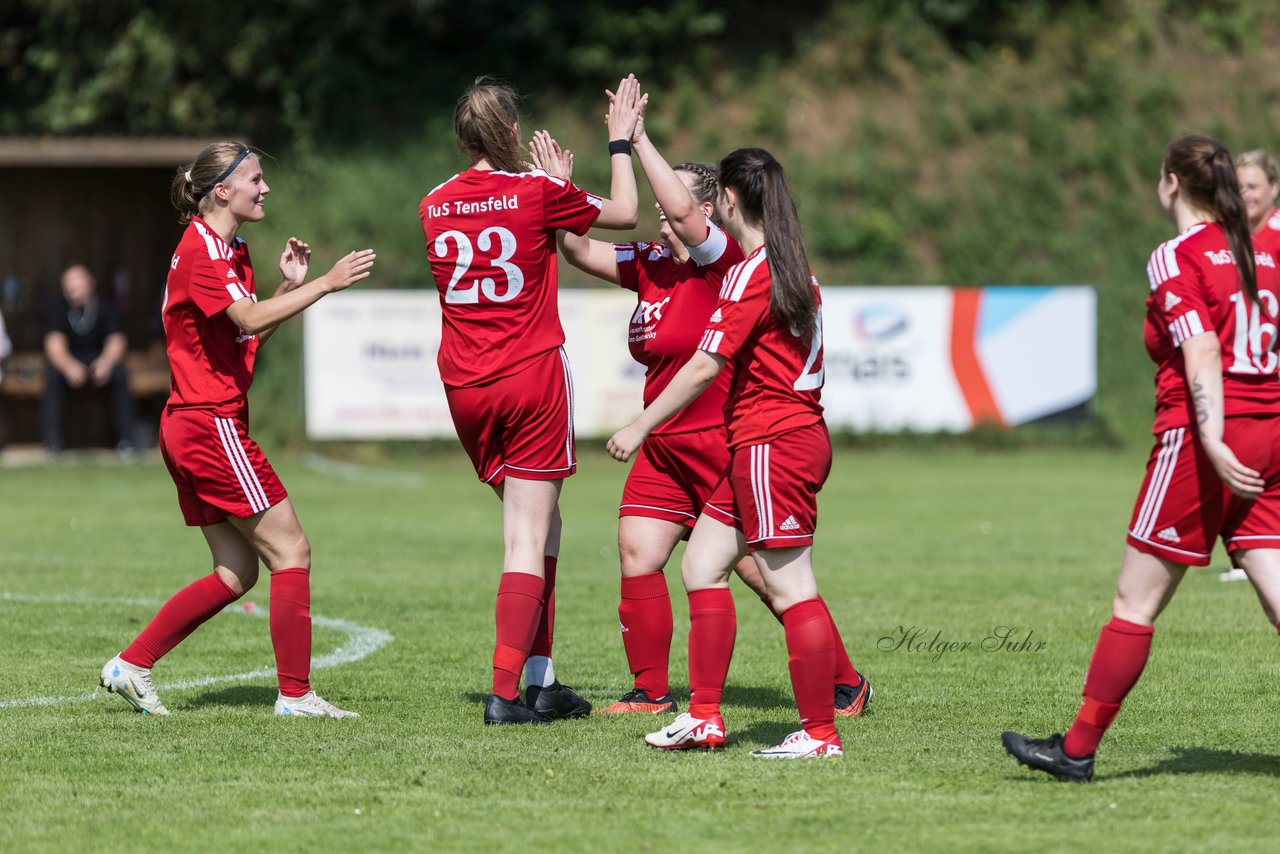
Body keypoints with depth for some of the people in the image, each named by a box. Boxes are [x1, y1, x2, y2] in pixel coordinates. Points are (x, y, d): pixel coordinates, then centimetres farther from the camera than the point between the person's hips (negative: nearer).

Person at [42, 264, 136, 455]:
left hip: (98, 361, 0)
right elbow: (54, 344, -23)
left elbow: (116, 342, -20)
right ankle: (52, 443, -34)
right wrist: (69, 366, -45)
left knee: (119, 374, -31)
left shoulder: (105, 308, -8)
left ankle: (125, 442, -28)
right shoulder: (59, 308, -9)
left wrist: (106, 362, -44)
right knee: (53, 375, -33)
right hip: (68, 361, 0)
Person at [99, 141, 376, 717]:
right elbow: (250, 320, -26)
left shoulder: (231, 250, 17)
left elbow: (249, 338, 19)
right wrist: (325, 284, -28)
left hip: (192, 428, 10)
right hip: (212, 426, -10)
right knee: (290, 550, -7)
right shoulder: (200, 249, -14)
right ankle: (295, 694, -5)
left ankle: (131, 665, 12)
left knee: (236, 572, 10)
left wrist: (289, 285, 7)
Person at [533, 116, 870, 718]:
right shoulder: (651, 265, 9)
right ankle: (651, 692, 9)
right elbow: (580, 251, 15)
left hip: (725, 445, -8)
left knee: (764, 573, -5)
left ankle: (847, 684, 8)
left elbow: (681, 209, -30)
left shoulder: (724, 259, -13)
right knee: (636, 555, -1)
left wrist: (637, 139, -25)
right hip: (664, 450, 8)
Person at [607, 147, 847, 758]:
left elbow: (705, 367, -16)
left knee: (790, 588, -7)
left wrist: (640, 427, -10)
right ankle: (704, 718, 12)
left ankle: (820, 733, -5)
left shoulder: (751, 274, -14)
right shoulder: (795, 269, 12)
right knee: (702, 566, 12)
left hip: (771, 446, -10)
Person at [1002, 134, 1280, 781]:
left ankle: (1077, 750, 9)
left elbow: (1202, 351, -19)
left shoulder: (1177, 258, -7)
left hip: (1202, 442, -6)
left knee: (1136, 602, 2)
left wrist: (1213, 443, -28)